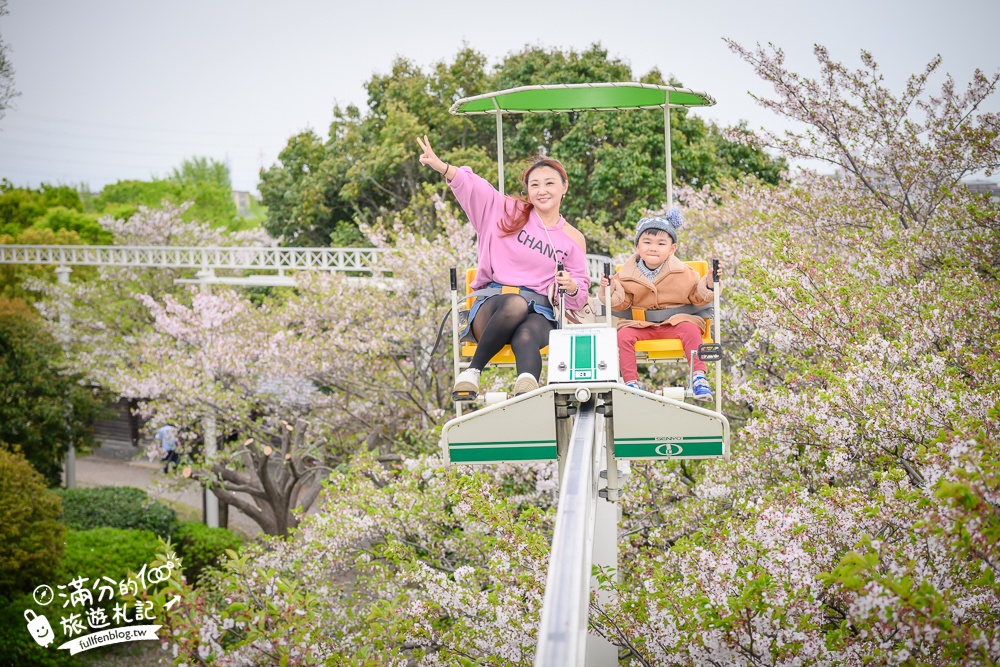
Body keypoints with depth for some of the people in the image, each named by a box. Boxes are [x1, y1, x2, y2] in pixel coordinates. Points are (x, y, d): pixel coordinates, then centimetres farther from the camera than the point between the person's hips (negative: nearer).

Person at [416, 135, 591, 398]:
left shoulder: (573, 240, 16)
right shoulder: (510, 212, 13)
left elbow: (579, 297, 16)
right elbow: (472, 186, 0)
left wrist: (572, 287, -9)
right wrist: (442, 167, -19)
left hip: (540, 313, 1)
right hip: (492, 305, 0)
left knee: (526, 338, -38)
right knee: (516, 304, -39)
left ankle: (528, 393, -67)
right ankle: (471, 373, -31)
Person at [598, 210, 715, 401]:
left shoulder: (682, 273, 2)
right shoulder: (627, 275, 2)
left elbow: (697, 297, 7)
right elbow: (620, 304, 5)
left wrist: (708, 285, -11)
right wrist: (610, 291, -14)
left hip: (675, 321, -1)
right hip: (639, 325, 1)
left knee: (690, 330, -30)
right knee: (623, 336, -27)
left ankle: (699, 376, -26)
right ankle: (630, 382, -23)